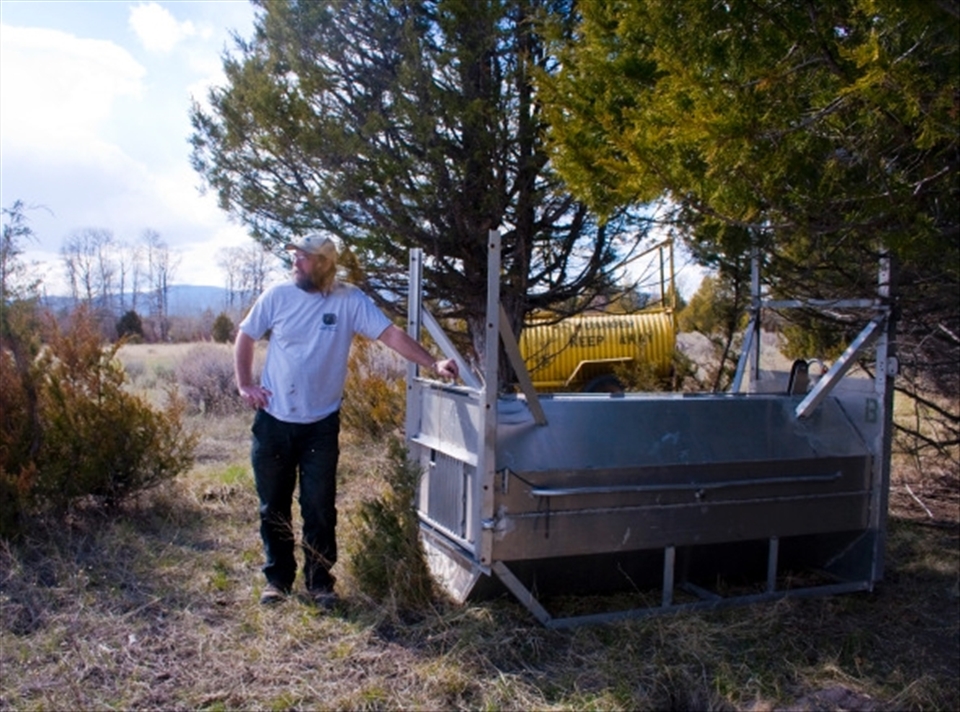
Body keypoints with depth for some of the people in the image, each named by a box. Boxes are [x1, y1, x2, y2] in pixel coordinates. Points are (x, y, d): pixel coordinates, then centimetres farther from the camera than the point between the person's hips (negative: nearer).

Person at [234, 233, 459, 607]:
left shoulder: (350, 301, -7)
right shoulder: (278, 295, -1)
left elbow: (391, 334, -13)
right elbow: (246, 336, 9)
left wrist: (433, 364, -23)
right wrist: (244, 384, -1)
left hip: (320, 424, -2)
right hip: (273, 421, 2)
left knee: (320, 508, 5)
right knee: (273, 506, 12)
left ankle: (319, 580, 21)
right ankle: (277, 577, 29)